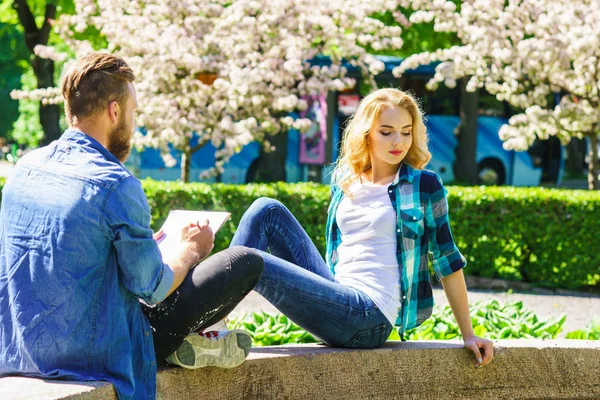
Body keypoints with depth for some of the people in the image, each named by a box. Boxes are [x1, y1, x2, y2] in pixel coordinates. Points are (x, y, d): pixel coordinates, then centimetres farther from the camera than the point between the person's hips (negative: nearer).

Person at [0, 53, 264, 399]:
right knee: (246, 261, -2)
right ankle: (189, 344, 17)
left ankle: (188, 341, 20)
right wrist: (192, 248, 9)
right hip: (96, 355, -8)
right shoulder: (117, 186, -19)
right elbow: (153, 288, -12)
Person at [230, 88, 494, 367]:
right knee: (267, 211, -6)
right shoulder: (343, 180, 15)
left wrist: (468, 335, 4)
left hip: (369, 317, -6)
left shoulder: (424, 185, -1)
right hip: (335, 298, 6)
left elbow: (447, 260, 3)